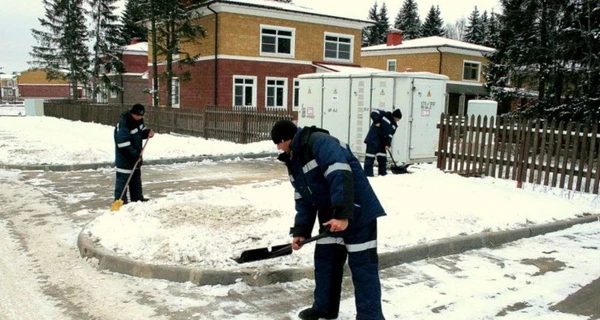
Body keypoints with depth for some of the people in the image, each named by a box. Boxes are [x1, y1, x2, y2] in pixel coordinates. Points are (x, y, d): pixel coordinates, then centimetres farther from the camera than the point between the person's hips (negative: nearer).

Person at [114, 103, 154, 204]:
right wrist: (135, 154, -26)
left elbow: (141, 131, 19)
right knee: (123, 178, -5)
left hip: (136, 155, 9)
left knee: (136, 177, 18)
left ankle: (137, 197, 30)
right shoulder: (124, 125, -26)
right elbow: (123, 145, -29)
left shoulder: (138, 120, 2)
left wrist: (148, 132, -5)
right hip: (125, 158, -9)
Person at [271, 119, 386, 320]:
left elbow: (341, 176, -31)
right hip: (330, 214, 9)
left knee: (362, 265, -3)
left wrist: (343, 214, -35)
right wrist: (300, 231, 5)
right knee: (324, 259, 14)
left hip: (357, 212, -9)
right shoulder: (293, 161, 10)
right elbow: (303, 200, 13)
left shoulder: (319, 142, -20)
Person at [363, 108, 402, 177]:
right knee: (370, 157, -8)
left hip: (382, 142, 8)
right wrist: (377, 122, -21)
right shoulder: (384, 114, -8)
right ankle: (368, 173, -6)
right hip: (373, 139, -8)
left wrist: (388, 144, -7)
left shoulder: (394, 125, 11)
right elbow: (373, 113, -14)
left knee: (383, 158, 11)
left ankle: (383, 173, 21)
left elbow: (390, 135, 6)